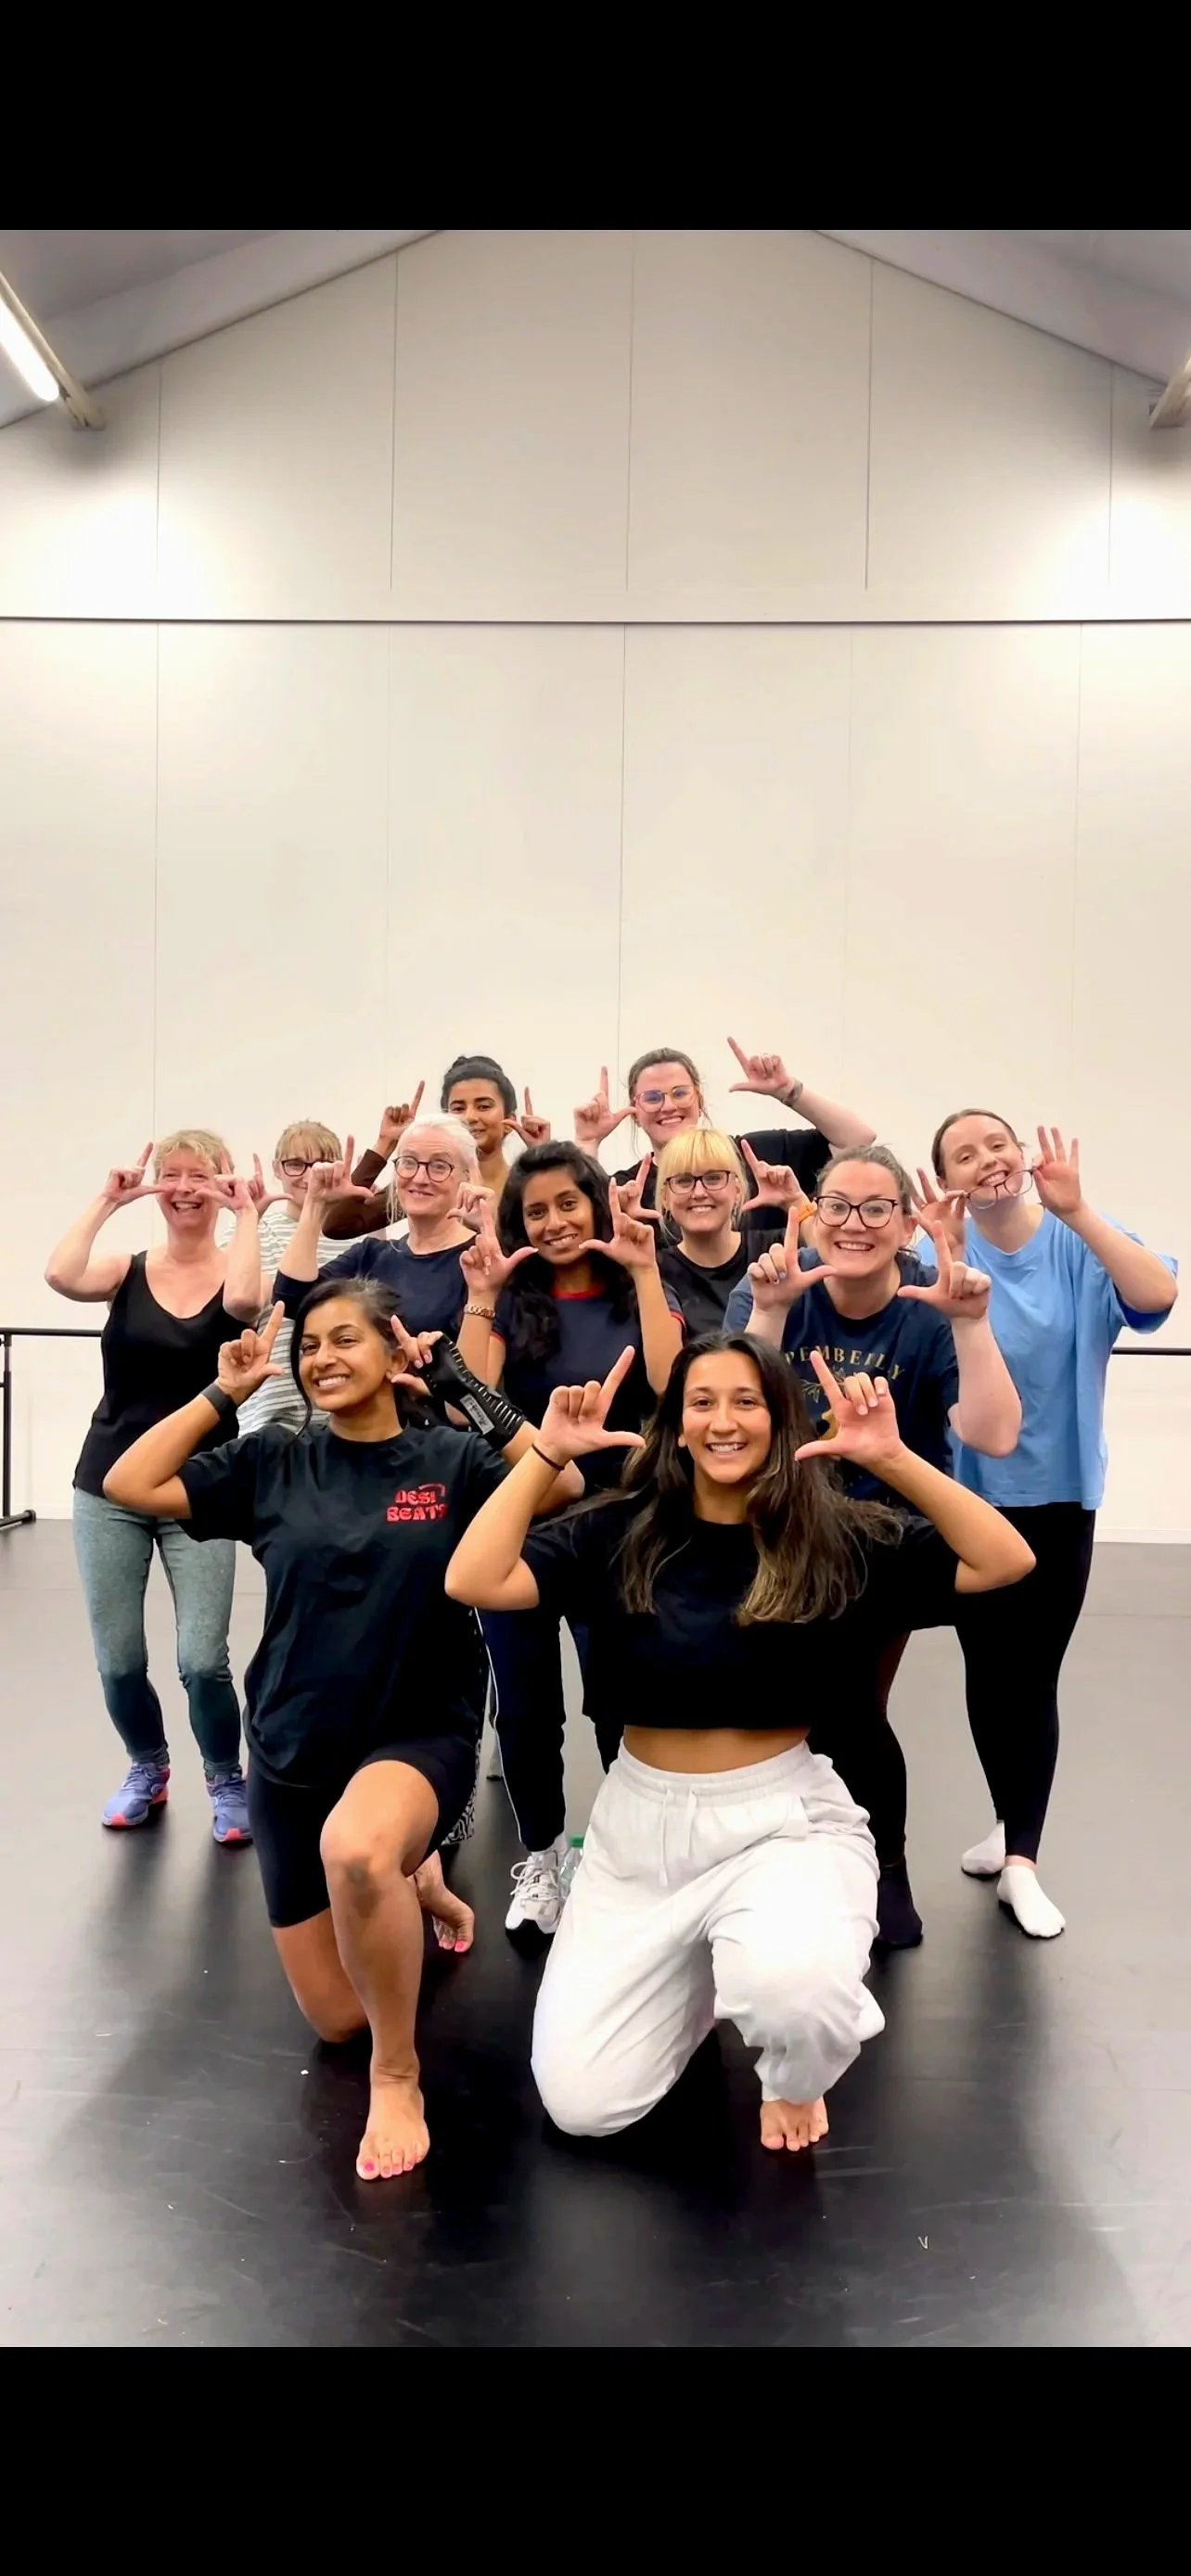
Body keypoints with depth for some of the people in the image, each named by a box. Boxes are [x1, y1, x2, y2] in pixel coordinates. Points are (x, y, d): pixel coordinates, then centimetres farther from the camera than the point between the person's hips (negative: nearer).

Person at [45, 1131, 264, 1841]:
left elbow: (245, 1300, -28)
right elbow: (61, 1276, -19)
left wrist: (247, 1212, -18)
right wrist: (107, 1201, -12)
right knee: (118, 1661, 7)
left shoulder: (234, 1273, -3)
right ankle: (148, 1768, 36)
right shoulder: (127, 1270, 1)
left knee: (203, 1660, -8)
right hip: (108, 1488, 2)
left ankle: (227, 1782, 19)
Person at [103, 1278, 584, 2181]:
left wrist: (462, 1381, -20)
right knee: (337, 2018, 11)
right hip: (291, 1751, 4)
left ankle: (399, 2078, -15)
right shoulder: (272, 1462, 0)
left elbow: (562, 1484, -21)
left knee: (354, 1847, -41)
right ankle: (407, 1880, 44)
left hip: (423, 1735, -4)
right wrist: (223, 1394, -6)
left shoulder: (450, 1459, -6)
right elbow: (130, 1485, -2)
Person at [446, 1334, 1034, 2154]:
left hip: (783, 1820, -2)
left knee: (792, 1982, -36)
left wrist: (892, 1458, -24)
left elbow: (1004, 1562, -15)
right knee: (580, 2104, -3)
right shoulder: (619, 1533, -3)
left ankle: (797, 2078, 5)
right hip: (641, 1826, 3)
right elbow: (473, 1582, -14)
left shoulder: (838, 1539, -6)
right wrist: (548, 1454, -19)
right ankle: (704, 1978, 29)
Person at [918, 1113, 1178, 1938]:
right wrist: (949, 1257, -40)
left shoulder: (1082, 1244, -8)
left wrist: (1075, 1211, -37)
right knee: (987, 1669, 11)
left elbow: (1159, 1296, -28)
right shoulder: (941, 1249, -10)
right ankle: (1014, 1827, 31)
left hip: (1059, 1493, 0)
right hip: (969, 1494, 0)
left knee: (1034, 1672, 1)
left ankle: (1021, 1857, 11)